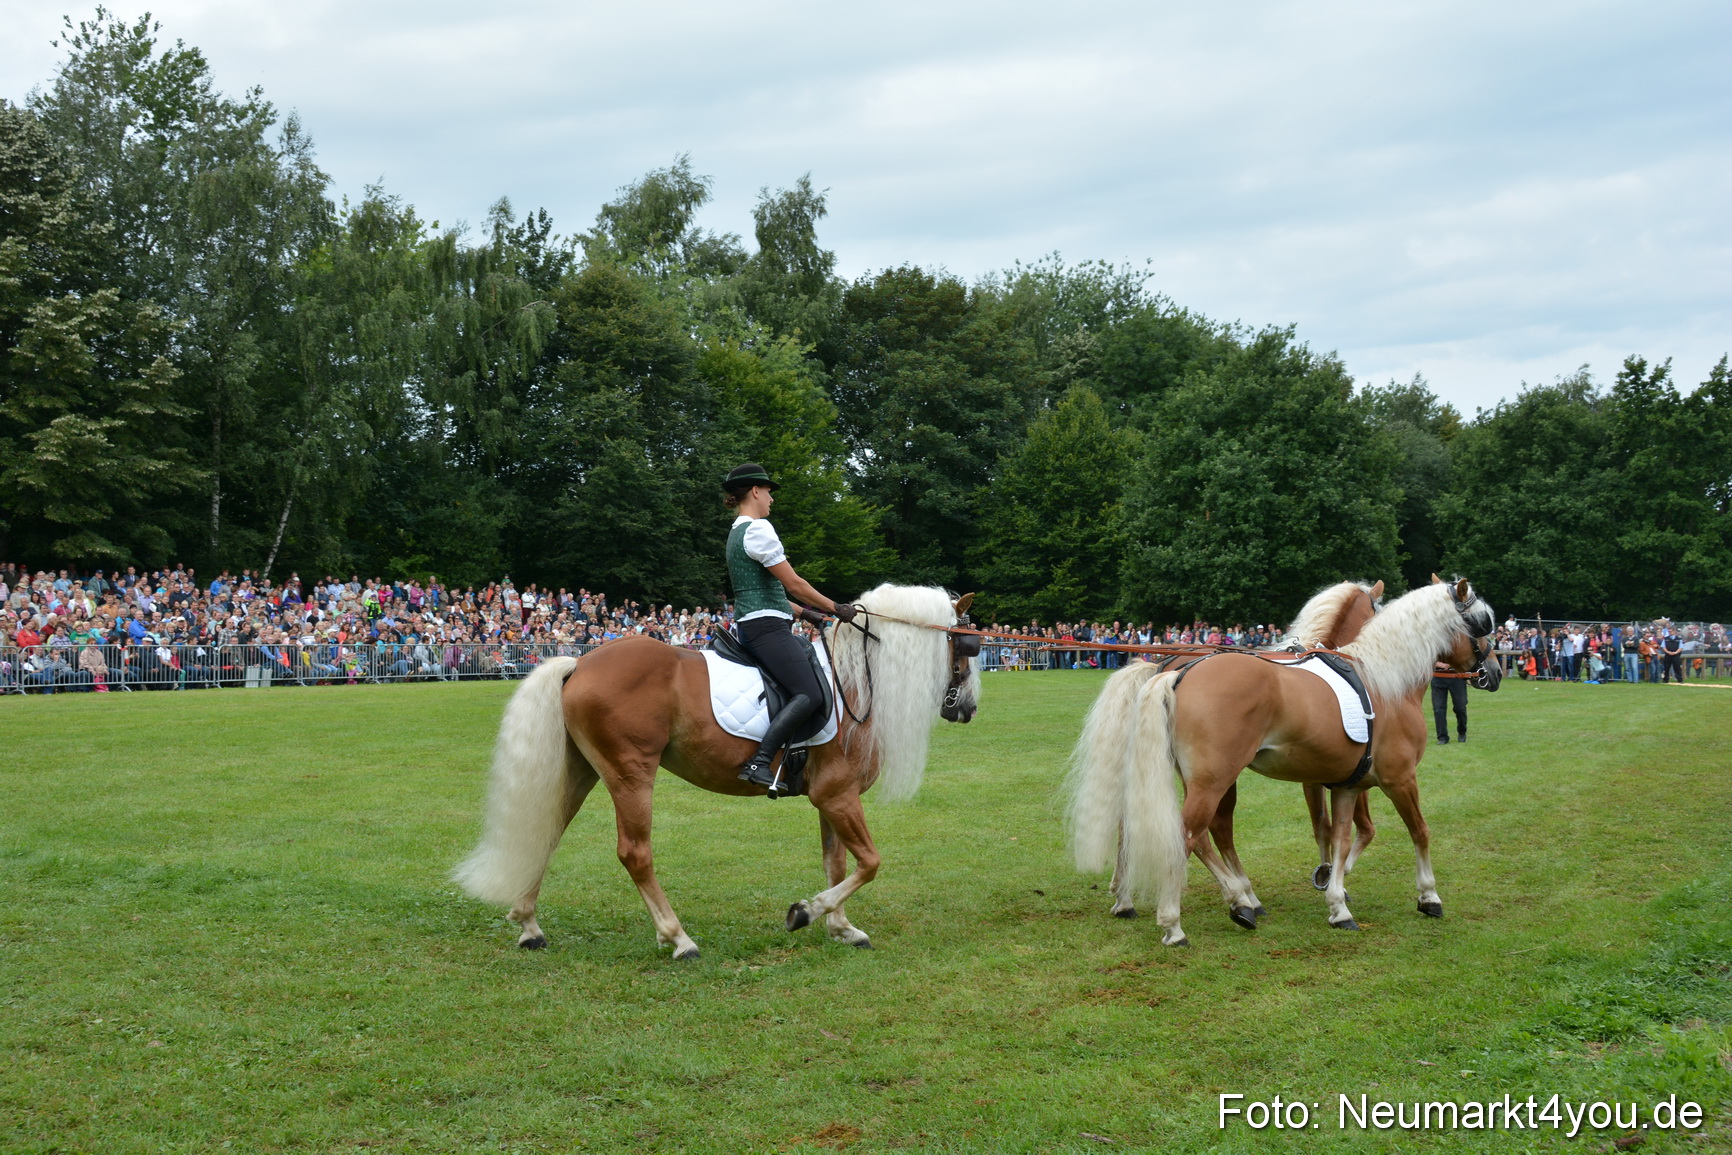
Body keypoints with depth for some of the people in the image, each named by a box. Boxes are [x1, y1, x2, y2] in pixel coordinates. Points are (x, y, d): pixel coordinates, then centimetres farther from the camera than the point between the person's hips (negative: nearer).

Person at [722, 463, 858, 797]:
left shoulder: (738, 531, 20)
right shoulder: (758, 529, -11)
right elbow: (793, 583, -12)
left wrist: (803, 612, 22)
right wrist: (836, 609, -4)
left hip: (750, 623, 11)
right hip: (766, 625, -11)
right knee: (810, 694, -21)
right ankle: (760, 763, -30)